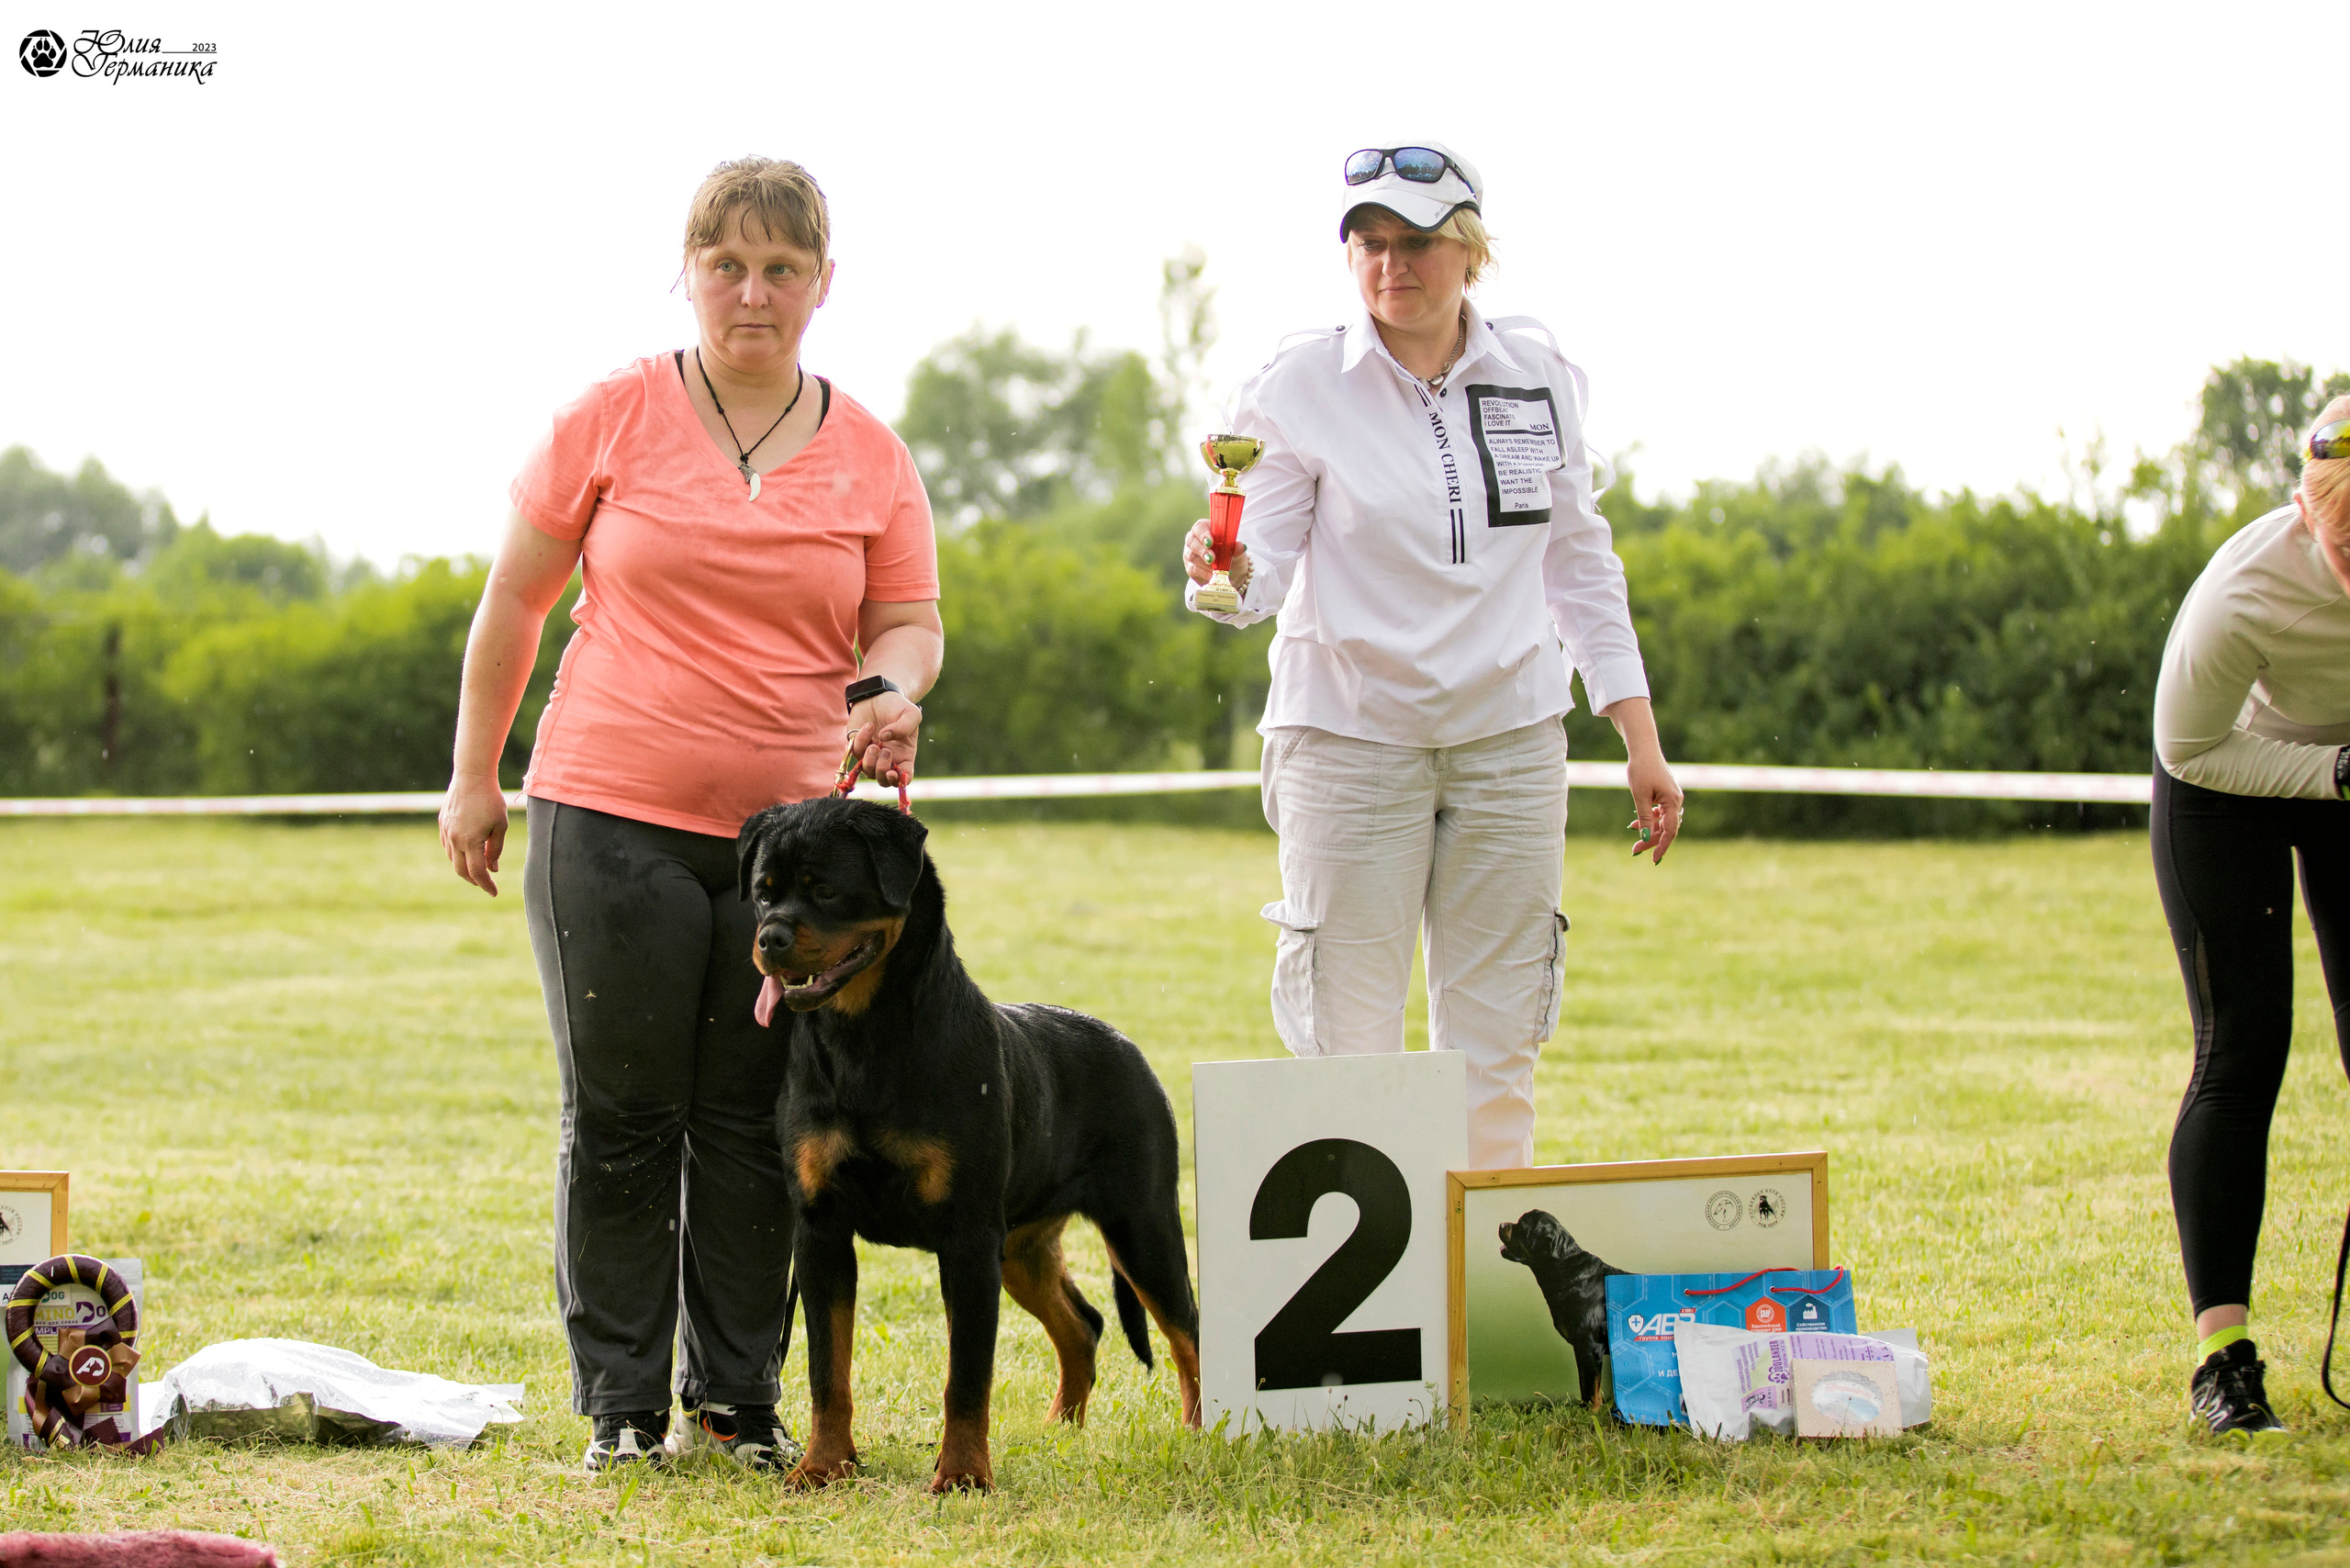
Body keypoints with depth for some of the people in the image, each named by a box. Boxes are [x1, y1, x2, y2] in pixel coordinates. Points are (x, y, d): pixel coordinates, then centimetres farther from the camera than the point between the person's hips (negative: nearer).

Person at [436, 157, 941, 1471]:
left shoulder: (873, 457, 6)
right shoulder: (613, 417, 1)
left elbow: (912, 625, 9)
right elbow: (515, 598, 6)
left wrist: (891, 688, -14)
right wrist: (474, 779, 6)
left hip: (793, 826, 2)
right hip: (612, 817, -2)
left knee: (755, 1128, 5)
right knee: (622, 1120, 1)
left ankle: (742, 1398, 15)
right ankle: (622, 1404, 10)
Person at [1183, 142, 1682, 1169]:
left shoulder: (1537, 376, 4)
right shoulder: (1301, 387, -5)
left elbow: (1579, 566, 12)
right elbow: (1264, 565, -10)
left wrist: (1642, 741, 10)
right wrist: (1224, 574, -34)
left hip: (1510, 738, 3)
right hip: (1350, 736, -3)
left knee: (1495, 1048, 4)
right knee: (1349, 1051, -5)